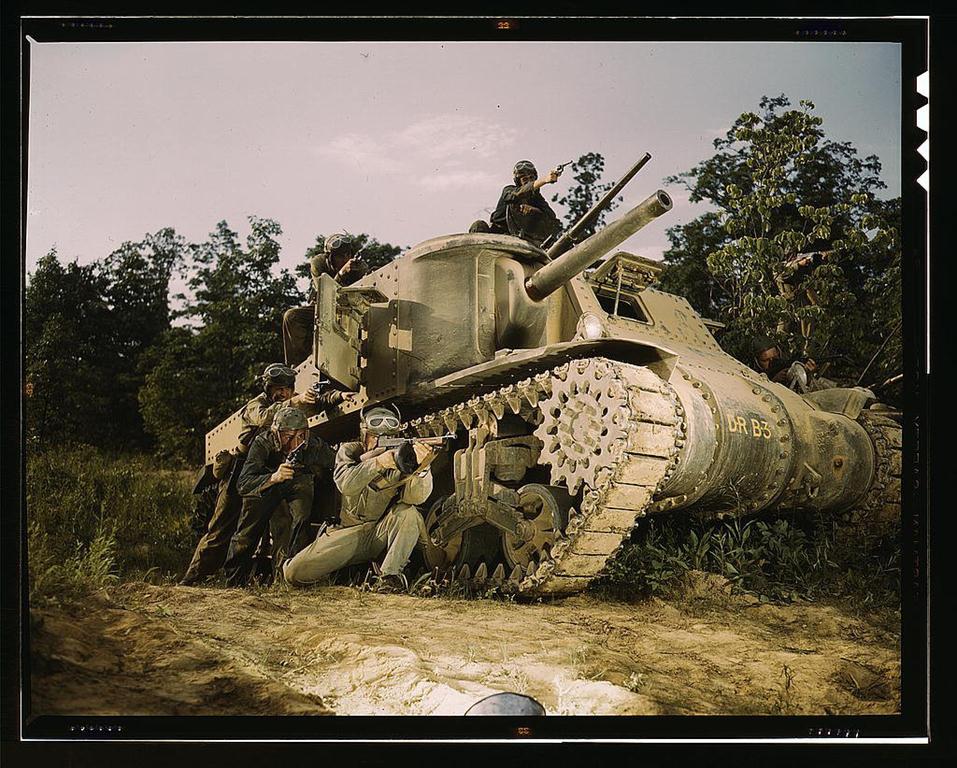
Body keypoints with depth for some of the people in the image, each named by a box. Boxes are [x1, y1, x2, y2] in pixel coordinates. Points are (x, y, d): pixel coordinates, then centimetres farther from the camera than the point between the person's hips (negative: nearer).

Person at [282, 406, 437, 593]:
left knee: (408, 513, -30)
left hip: (383, 533, 0)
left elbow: (415, 496, -21)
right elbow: (346, 485, -24)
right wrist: (379, 462, -39)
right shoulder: (349, 451, -2)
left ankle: (390, 575, -23)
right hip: (348, 532, 0)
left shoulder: (400, 456, -4)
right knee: (295, 574, -17)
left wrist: (422, 466, -41)